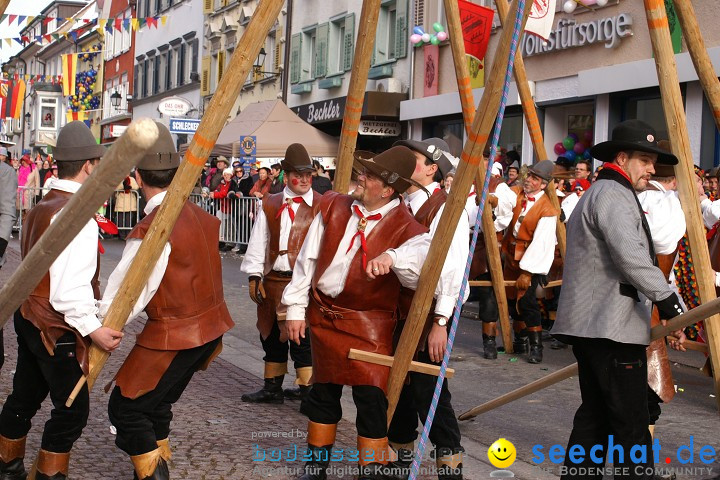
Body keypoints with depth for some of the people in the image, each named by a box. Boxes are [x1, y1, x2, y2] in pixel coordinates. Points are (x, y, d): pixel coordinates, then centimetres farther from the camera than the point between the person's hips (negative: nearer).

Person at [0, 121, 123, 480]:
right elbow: (69, 288, -27)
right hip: (55, 327, -10)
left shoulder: (42, 207, 10)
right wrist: (93, 329, -22)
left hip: (29, 316, 10)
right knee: (72, 407, 1)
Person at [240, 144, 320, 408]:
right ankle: (272, 388, 28)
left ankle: (307, 390, 7)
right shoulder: (270, 205, 8)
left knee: (302, 338, -4)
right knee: (271, 335, 14)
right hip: (273, 280, 5)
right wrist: (254, 276, 5)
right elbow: (258, 242, 9)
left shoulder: (322, 206, -2)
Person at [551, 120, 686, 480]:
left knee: (595, 412, 13)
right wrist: (665, 297, -24)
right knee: (630, 423, -7)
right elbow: (630, 255, -24)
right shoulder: (613, 194, -10)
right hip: (612, 326, -11)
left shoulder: (594, 194, 23)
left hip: (588, 323, 11)